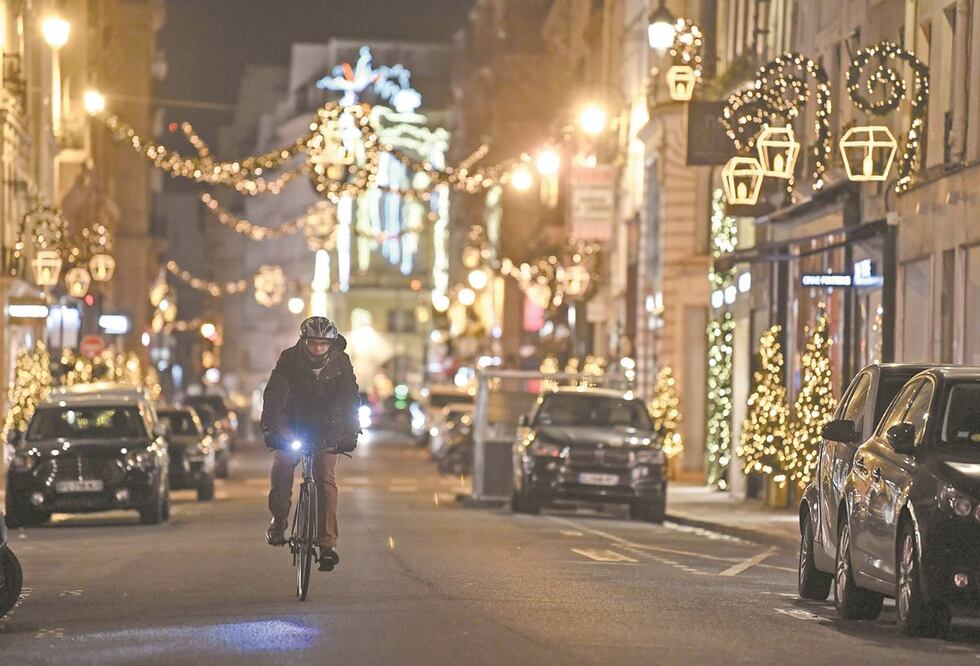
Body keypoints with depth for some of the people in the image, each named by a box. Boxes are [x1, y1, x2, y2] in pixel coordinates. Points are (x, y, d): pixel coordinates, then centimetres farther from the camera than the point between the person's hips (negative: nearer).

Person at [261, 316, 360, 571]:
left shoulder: (340, 363, -13)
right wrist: (270, 428, -38)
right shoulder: (289, 359, -16)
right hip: (293, 424, 0)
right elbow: (274, 394, -24)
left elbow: (350, 398, -16)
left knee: (325, 479, -15)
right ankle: (279, 519, 2)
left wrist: (350, 433, -30)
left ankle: (327, 543, -17)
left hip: (326, 428, 0)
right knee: (282, 466, -23)